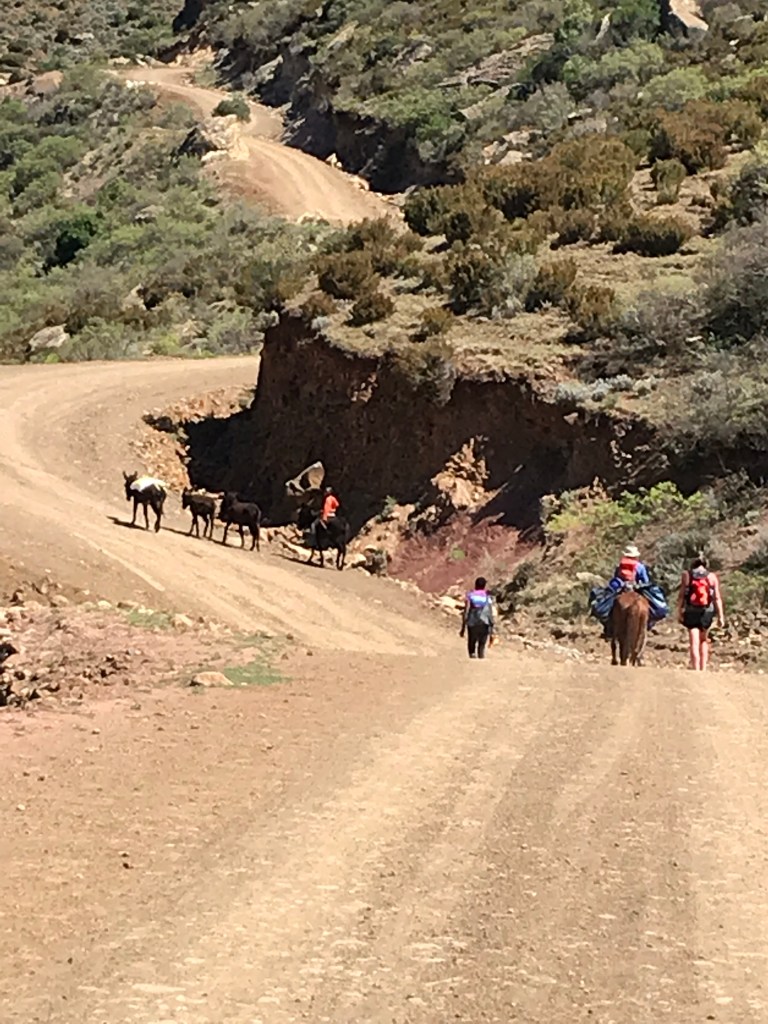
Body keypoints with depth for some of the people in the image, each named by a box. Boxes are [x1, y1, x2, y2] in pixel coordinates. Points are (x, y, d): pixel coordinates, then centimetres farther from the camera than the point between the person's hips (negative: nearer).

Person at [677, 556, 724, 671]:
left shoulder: (687, 575, 2)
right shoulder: (712, 577, 3)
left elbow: (681, 595, -3)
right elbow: (717, 598, -2)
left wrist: (679, 611, 3)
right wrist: (721, 616, -2)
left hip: (691, 612, -1)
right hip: (707, 613, 1)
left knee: (694, 642, -2)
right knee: (704, 640, 20)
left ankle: (696, 669, -9)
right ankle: (703, 668, 16)